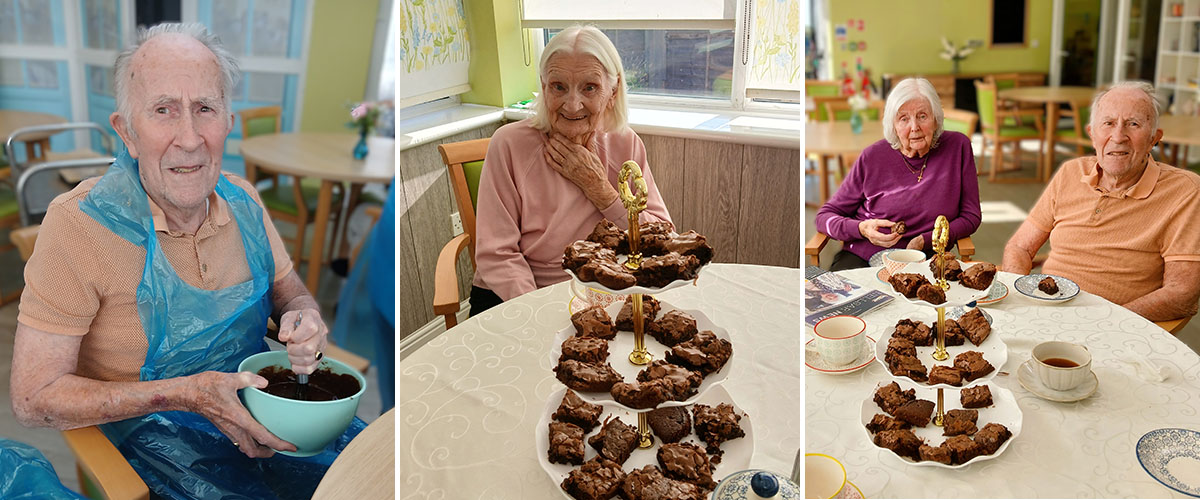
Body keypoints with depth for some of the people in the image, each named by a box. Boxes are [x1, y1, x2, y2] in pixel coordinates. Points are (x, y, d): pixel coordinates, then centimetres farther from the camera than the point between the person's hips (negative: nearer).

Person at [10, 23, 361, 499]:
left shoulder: (242, 200, -2)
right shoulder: (79, 224, -18)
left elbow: (290, 292, 13)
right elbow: (33, 399, -15)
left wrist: (305, 319, -13)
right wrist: (184, 394, -25)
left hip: (255, 399, 5)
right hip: (150, 427, -4)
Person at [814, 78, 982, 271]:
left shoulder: (958, 147, 1)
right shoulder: (873, 157, 0)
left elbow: (970, 217, 5)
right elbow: (825, 216, 4)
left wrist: (925, 241, -12)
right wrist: (862, 229, -17)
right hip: (861, 257, 0)